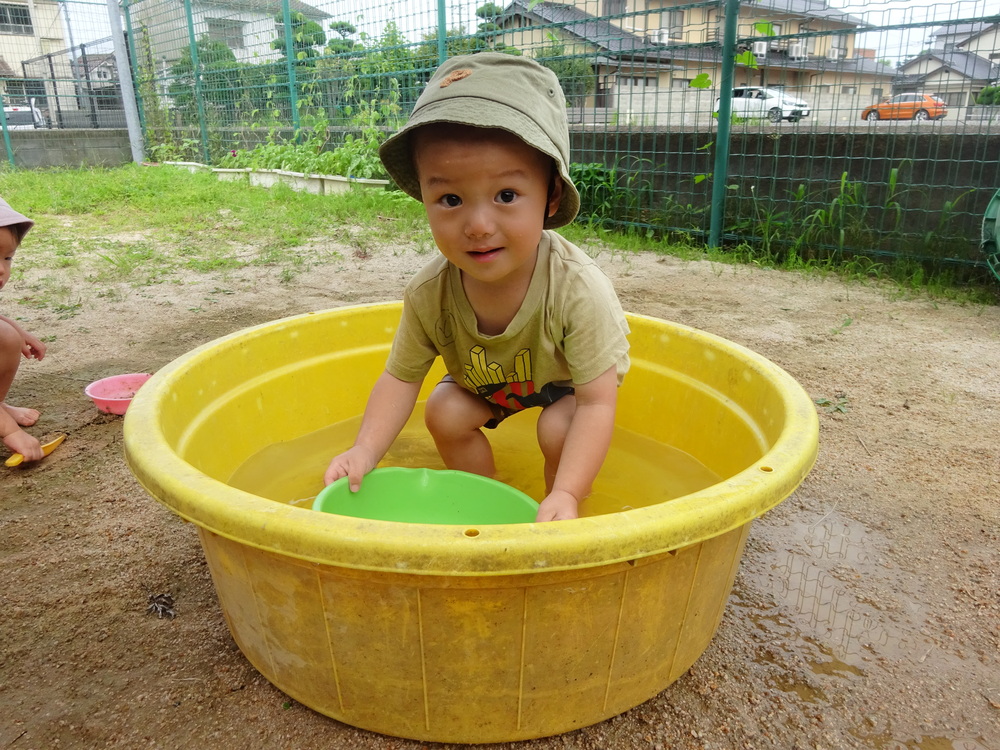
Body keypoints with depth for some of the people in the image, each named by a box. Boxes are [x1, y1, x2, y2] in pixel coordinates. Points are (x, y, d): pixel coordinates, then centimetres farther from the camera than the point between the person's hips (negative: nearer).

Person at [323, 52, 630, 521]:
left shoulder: (576, 289, -42)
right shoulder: (428, 294, -32)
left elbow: (596, 405, -38)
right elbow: (401, 378, -18)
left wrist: (567, 493, -50)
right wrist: (366, 451, -33)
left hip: (570, 377, -3)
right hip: (488, 379, 4)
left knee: (559, 431, -26)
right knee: (445, 414, -11)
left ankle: (557, 520, 5)